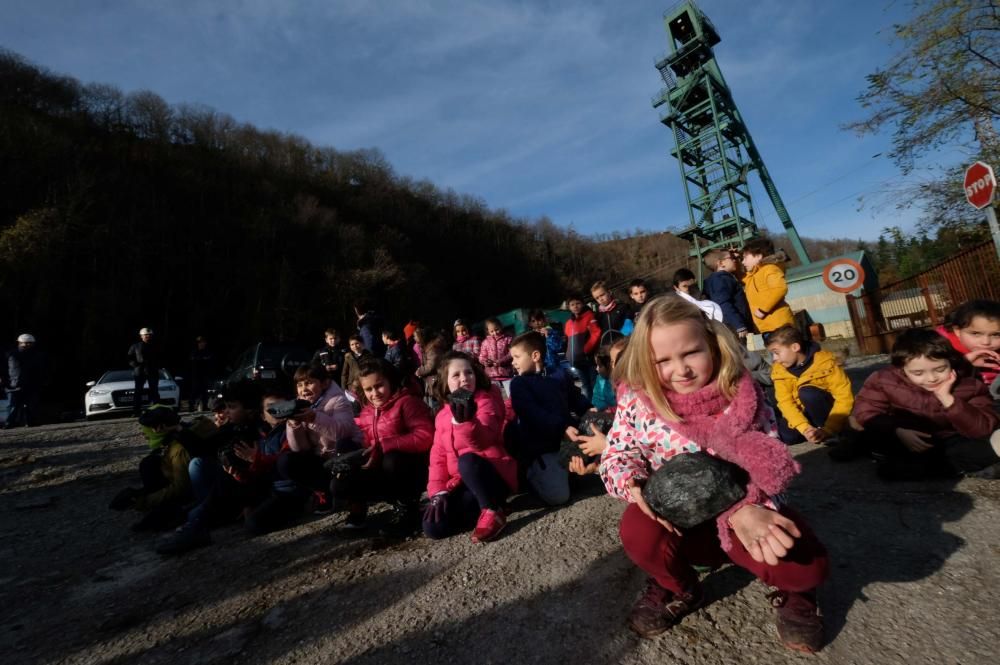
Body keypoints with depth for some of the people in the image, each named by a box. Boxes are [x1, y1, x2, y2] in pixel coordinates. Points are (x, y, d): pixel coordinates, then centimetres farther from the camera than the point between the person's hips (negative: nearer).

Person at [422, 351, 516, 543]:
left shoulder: (485, 400, -9)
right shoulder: (442, 414, 9)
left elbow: (483, 441, -27)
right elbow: (438, 455, 6)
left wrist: (464, 420, -47)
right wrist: (437, 492, -6)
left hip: (494, 474, -6)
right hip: (460, 482, 6)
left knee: (467, 460, -37)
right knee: (432, 527, -12)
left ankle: (493, 511, -14)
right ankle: (488, 501, 4)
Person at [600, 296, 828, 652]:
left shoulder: (743, 395, -15)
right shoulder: (637, 400, -14)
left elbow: (770, 464, -17)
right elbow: (616, 456, -9)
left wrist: (744, 508, -39)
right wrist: (635, 485, -33)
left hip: (739, 513, 0)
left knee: (807, 563, -27)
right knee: (637, 529, -31)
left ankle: (793, 591, 18)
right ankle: (677, 588, 9)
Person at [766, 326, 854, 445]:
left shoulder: (826, 363, -21)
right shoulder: (779, 370, -11)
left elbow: (845, 397, -23)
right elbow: (785, 402, -17)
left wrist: (827, 430, -30)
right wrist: (804, 428, -32)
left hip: (827, 411, -3)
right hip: (802, 412, 3)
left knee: (806, 392, -32)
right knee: (787, 436, -26)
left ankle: (828, 433, -15)